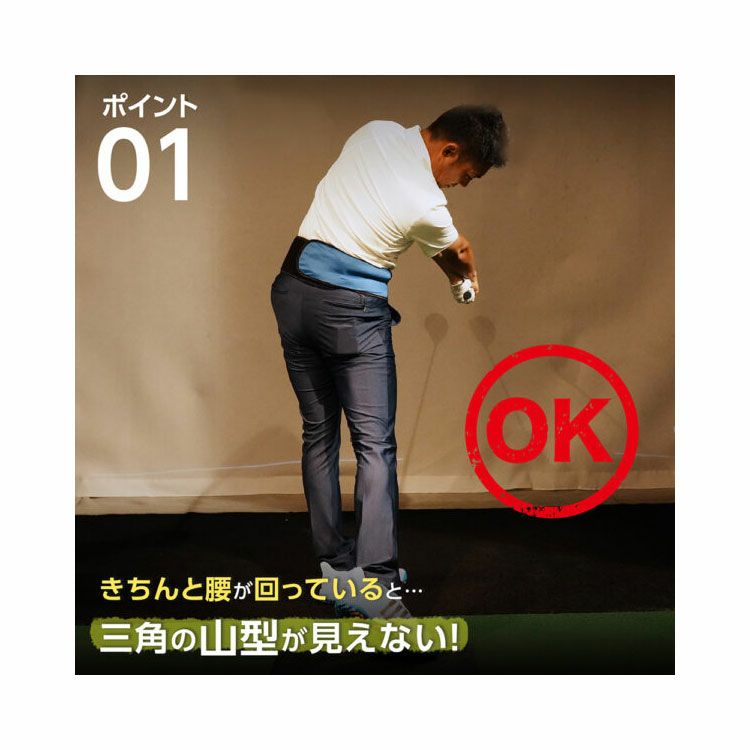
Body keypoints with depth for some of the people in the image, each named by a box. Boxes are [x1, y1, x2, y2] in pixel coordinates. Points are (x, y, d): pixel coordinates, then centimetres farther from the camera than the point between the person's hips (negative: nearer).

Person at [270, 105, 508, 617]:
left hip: (294, 291, 7)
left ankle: (334, 567, 17)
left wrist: (457, 274, 24)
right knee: (375, 445, -4)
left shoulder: (377, 131, 2)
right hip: (352, 310, -7)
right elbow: (459, 253, 9)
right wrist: (467, 278, 33)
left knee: (319, 433, 12)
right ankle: (376, 580, -11)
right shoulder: (427, 206, -15)